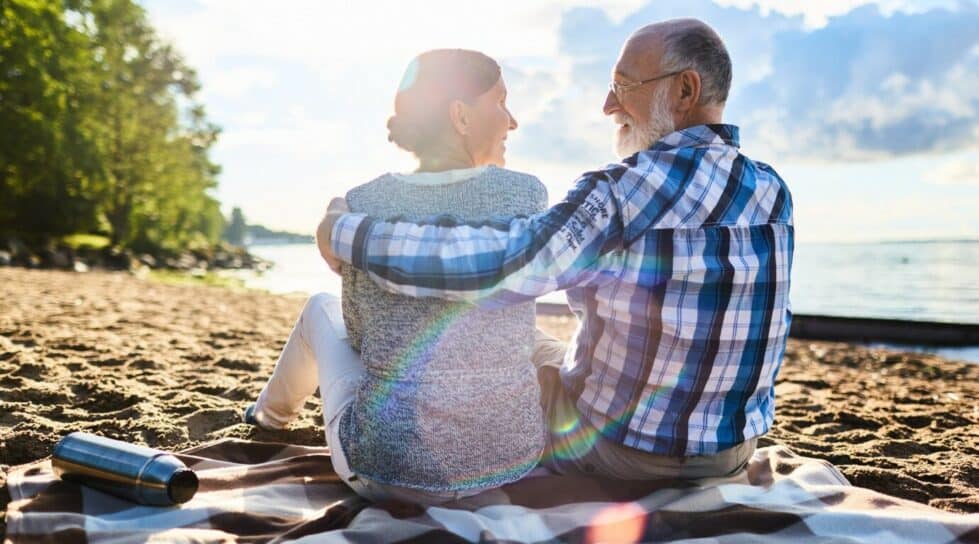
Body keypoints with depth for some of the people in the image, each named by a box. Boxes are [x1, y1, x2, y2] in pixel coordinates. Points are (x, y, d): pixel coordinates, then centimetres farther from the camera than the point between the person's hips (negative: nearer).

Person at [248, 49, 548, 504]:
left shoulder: (362, 204, -9)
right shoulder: (528, 193, -8)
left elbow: (359, 333, 5)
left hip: (392, 466, -1)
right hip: (513, 454, 2)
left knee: (321, 308, 27)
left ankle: (273, 411, 59)